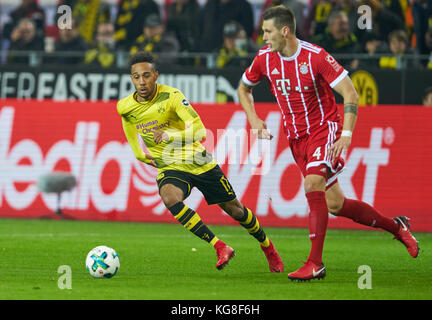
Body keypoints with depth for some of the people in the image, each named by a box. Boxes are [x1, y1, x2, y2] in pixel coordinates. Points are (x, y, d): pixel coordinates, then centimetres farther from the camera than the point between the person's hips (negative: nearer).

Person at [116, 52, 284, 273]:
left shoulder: (171, 96, -19)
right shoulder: (125, 108, -7)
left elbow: (199, 131, -26)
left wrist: (169, 135, -40)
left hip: (199, 162, -1)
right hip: (170, 168, 1)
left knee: (234, 209, 11)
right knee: (170, 198, -34)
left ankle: (267, 247, 40)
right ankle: (220, 248, -29)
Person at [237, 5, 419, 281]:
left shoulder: (315, 56, -17)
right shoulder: (265, 58, -2)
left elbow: (351, 94, -16)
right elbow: (244, 88, 18)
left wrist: (346, 135, -25)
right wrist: (253, 119, 2)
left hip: (325, 129, -6)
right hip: (296, 138, 6)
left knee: (313, 185, -28)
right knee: (334, 204, 4)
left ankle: (315, 263, -26)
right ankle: (394, 226, 24)